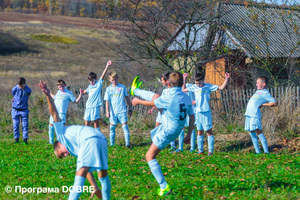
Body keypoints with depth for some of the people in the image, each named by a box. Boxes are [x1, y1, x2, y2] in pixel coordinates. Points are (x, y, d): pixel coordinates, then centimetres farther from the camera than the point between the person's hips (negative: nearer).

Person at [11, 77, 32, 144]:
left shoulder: (28, 90, -10)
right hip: (15, 110, 0)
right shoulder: (14, 89, -10)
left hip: (24, 110, 0)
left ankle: (25, 139, 5)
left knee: (25, 125, -1)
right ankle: (16, 139, 14)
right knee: (15, 125, 4)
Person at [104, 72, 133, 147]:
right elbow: (107, 101, 2)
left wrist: (130, 108, 12)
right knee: (112, 127, 5)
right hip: (113, 112, 1)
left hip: (122, 111, -1)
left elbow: (127, 98, 11)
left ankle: (127, 143, -6)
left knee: (125, 126, -8)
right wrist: (107, 111, -7)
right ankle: (112, 144, 14)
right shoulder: (108, 89, 4)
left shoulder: (122, 87, 5)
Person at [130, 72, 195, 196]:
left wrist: (138, 101, 9)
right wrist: (189, 134, 12)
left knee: (150, 156, 2)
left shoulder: (168, 98, -29)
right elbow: (192, 117, 0)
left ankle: (164, 187, -2)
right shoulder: (186, 98, -8)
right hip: (177, 129, 8)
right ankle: (135, 91, 48)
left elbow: (152, 103, -10)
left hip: (167, 132, -8)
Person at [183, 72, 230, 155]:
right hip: (198, 112, 4)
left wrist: (226, 79, -12)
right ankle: (200, 150, 16)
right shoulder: (194, 87, 8)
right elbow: (184, 90, 19)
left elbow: (221, 87, -2)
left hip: (206, 112, -3)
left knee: (209, 131, -1)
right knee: (200, 132, 10)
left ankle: (210, 151, 2)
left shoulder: (208, 86, 0)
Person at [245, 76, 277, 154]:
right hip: (249, 114, 9)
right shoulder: (258, 91, 22)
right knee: (252, 133, 9)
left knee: (258, 131, -17)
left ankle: (266, 151, -19)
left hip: (255, 114, -9)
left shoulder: (265, 93, -4)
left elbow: (274, 103, -10)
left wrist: (263, 104, -9)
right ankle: (257, 152, 14)